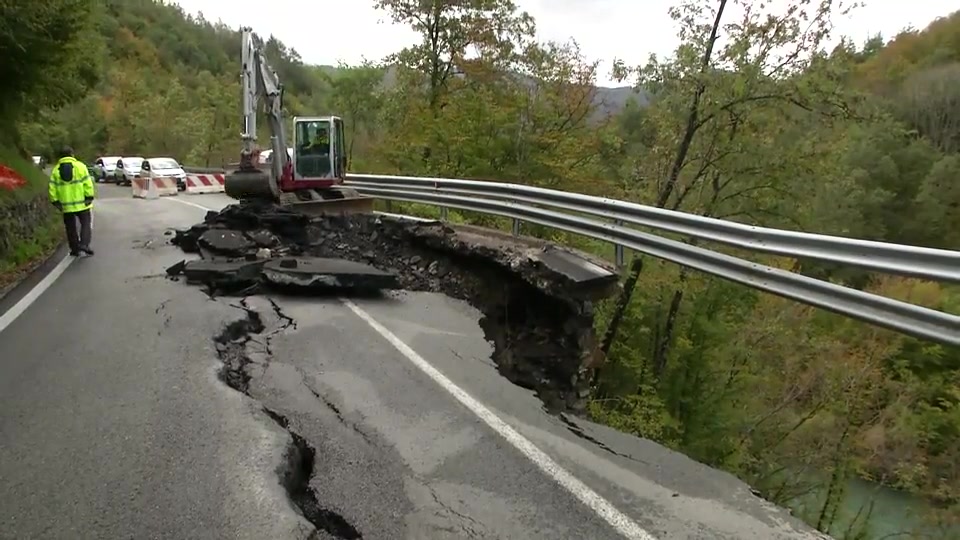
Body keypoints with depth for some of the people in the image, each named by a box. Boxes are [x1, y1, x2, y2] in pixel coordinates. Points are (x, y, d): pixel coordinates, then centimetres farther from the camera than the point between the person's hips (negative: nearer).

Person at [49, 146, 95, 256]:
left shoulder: (56, 169, 6)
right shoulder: (80, 166, -3)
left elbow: (52, 188, 3)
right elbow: (87, 184, -10)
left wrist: (55, 201, 7)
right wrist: (89, 197, -7)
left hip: (66, 205, 3)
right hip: (81, 203, -3)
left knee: (71, 227, 11)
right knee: (86, 223, 5)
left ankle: (75, 249, 14)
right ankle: (84, 244, -13)